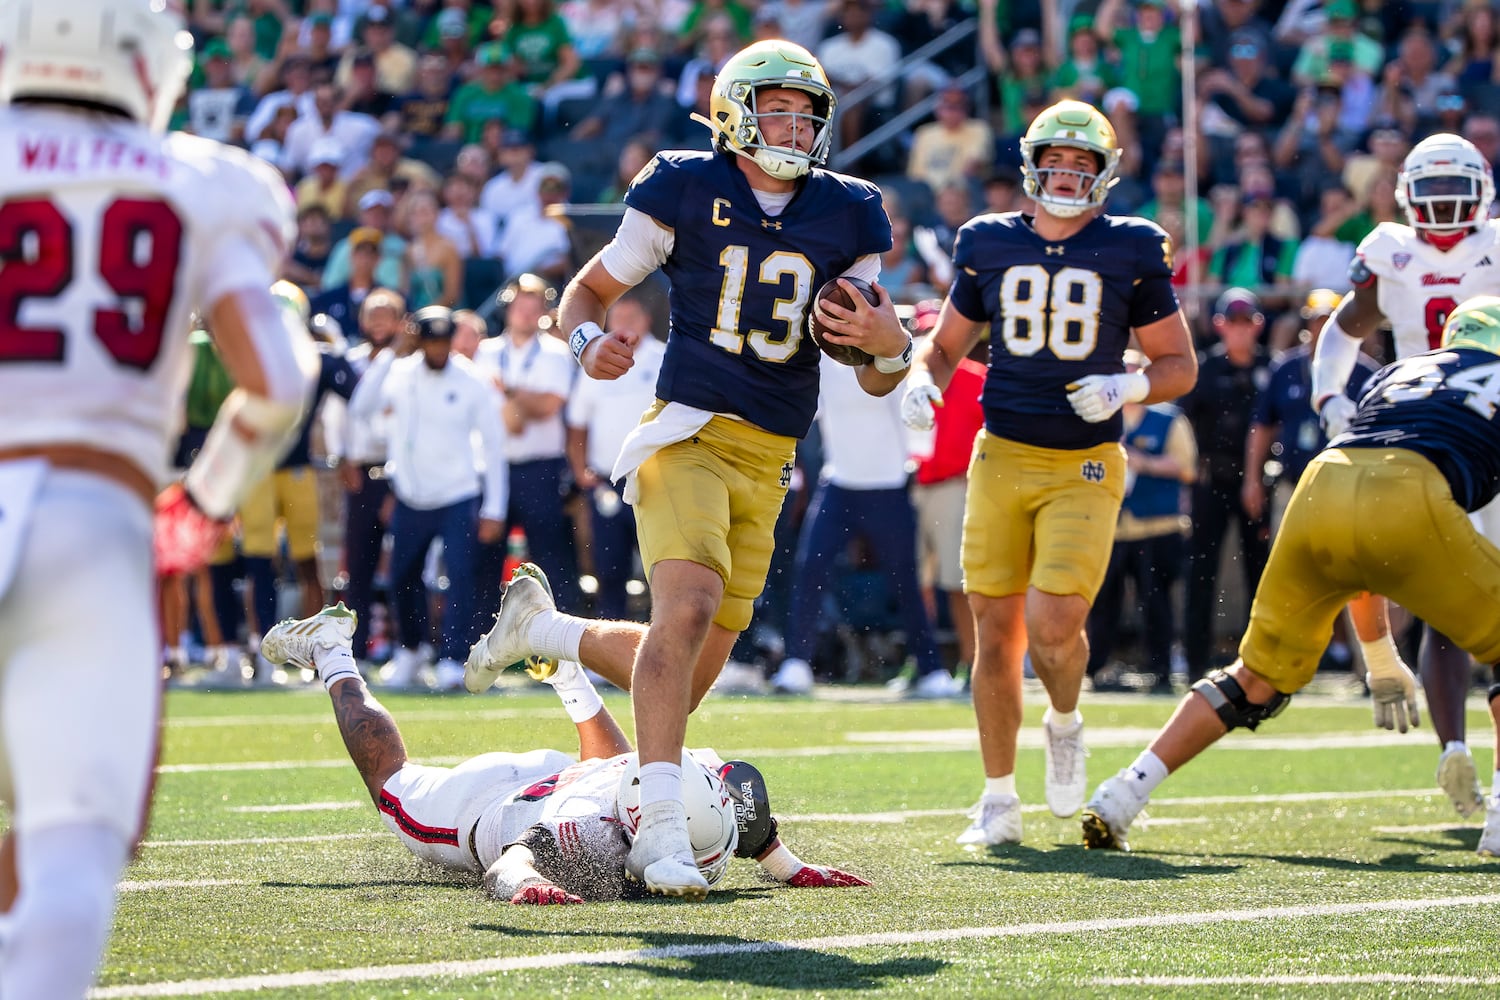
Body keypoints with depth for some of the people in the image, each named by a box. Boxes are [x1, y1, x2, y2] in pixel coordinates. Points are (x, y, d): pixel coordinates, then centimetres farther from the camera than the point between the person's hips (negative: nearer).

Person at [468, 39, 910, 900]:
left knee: (693, 671, 6)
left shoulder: (845, 216, 9)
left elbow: (879, 381, 11)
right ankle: (662, 829, -28)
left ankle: (541, 630, 31)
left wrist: (888, 341, -13)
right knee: (689, 604, -28)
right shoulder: (686, 190, 0)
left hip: (766, 465, 5)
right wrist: (589, 344, -13)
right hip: (688, 434, -5)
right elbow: (587, 291, 9)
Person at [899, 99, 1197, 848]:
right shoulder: (989, 246, 5)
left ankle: (1064, 722, 17)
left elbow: (1179, 364, 4)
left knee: (1054, 623, -17)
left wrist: (1128, 386, -16)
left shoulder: (1132, 253, -1)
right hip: (1002, 458, 2)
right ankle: (999, 800, 15)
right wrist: (921, 383, -4)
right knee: (997, 630, 2)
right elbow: (946, 343, 18)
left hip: (1083, 468, -2)